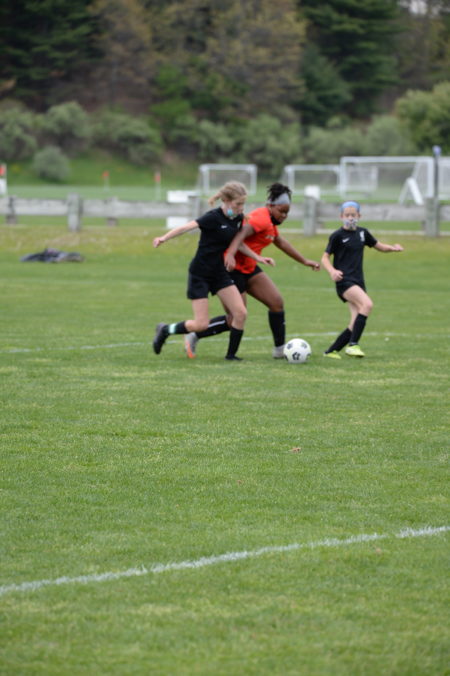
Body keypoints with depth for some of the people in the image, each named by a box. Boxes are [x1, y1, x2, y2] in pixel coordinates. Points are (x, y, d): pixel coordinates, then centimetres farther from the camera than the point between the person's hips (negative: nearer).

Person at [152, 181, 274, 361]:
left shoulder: (238, 218, 2)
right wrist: (164, 238, -47)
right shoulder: (214, 218, -21)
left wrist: (257, 258, 12)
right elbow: (187, 227, -33)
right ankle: (165, 330, 17)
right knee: (201, 324, -7)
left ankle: (231, 354, 7)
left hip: (219, 272, 7)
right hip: (200, 274, -7)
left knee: (240, 313, -6)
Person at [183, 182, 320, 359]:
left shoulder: (270, 222, 14)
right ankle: (193, 337, 5)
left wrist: (305, 261, 37)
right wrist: (230, 255, -53)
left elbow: (281, 242, 30)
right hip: (233, 269, -10)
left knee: (277, 302, 3)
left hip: (249, 268, 10)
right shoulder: (261, 218, -18)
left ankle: (280, 349, 11)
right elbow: (241, 235, -35)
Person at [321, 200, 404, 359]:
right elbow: (325, 258, -1)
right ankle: (353, 345, -29)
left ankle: (331, 351, 11)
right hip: (344, 280, -6)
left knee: (355, 325, -2)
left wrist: (393, 248, 2)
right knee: (367, 304, -30)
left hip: (358, 282, 6)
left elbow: (379, 246, 22)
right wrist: (332, 271, -21)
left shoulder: (362, 233, 13)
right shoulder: (337, 236, -3)